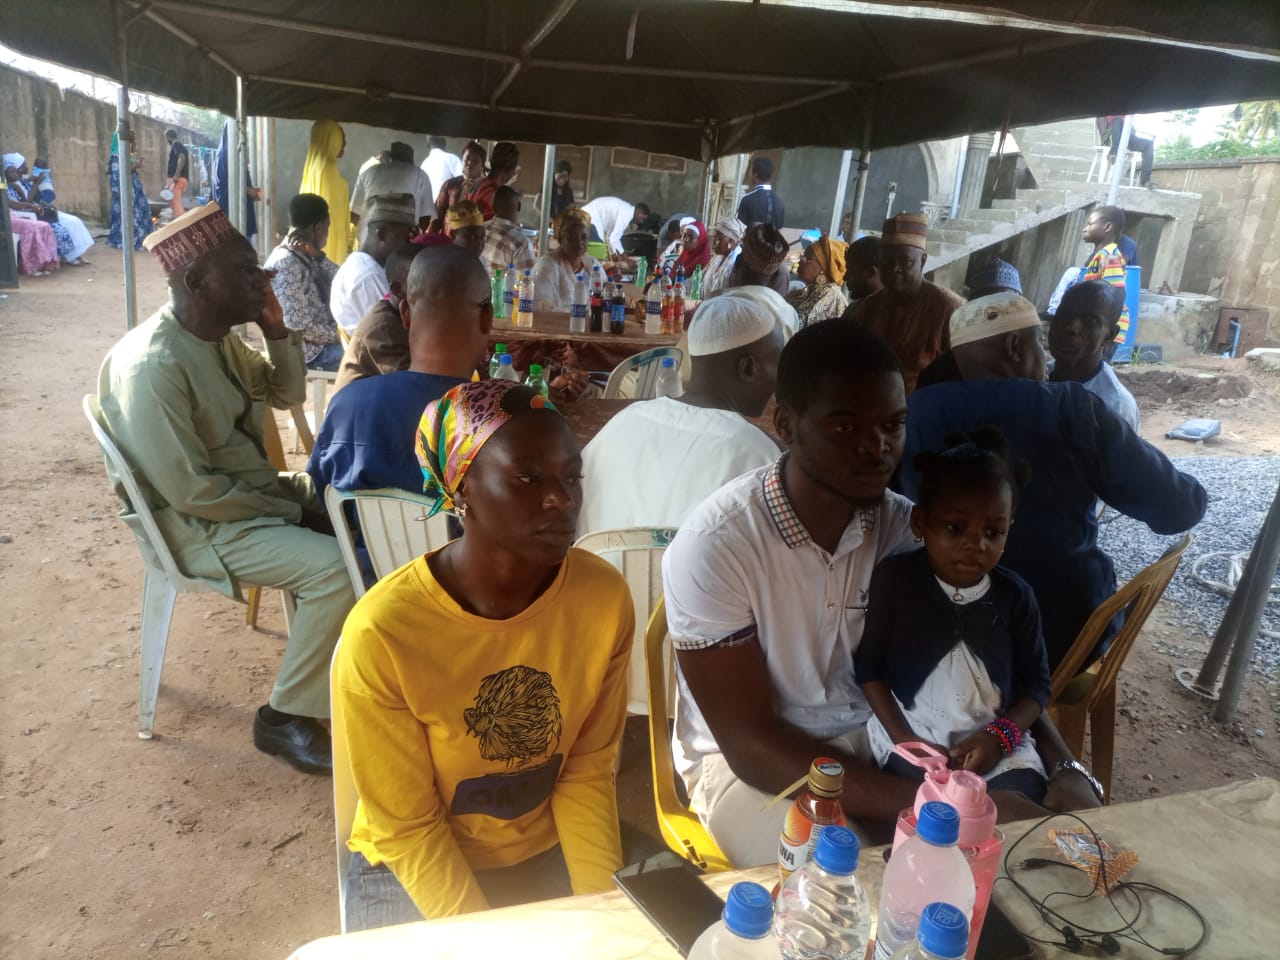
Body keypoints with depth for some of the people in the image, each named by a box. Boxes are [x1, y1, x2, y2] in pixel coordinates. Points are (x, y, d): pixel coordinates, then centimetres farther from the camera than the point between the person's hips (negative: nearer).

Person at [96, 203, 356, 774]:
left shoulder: (219, 338, 2)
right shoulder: (152, 365, -26)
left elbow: (287, 394, 14)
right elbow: (190, 490, -26)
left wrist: (277, 329, -3)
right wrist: (284, 509, -16)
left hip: (254, 492, 9)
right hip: (200, 523, -9)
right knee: (337, 568, -25)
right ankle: (285, 717, -7)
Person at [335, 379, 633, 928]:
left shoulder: (605, 597, -17)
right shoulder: (381, 632, -26)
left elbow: (588, 771, -6)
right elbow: (407, 827, -14)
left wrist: (601, 905, -14)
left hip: (550, 855, 3)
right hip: (412, 868, -2)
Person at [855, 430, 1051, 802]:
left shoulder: (1015, 595, -1)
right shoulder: (894, 579, -7)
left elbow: (1036, 684, 5)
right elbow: (868, 667, -3)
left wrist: (999, 736, -12)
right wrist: (903, 738, -12)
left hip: (995, 739, 3)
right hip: (913, 732, -2)